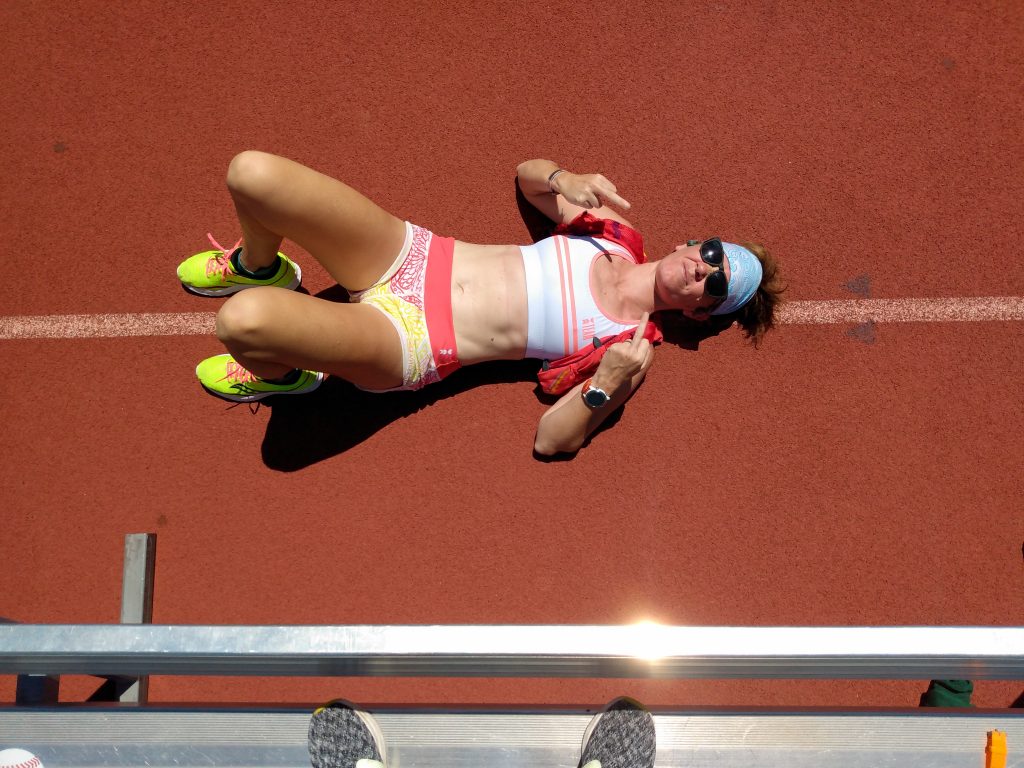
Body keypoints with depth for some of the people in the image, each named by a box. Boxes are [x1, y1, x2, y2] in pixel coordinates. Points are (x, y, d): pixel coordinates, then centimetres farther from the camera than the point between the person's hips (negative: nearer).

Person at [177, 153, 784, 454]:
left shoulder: (631, 348, -7)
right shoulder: (617, 231, 6)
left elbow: (551, 441, -11)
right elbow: (526, 175, 18)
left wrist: (609, 384, -28)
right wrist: (566, 180, -5)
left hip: (410, 343, -5)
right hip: (416, 255, 5)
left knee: (244, 321, -36)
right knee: (252, 173, -14)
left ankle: (280, 375, 5)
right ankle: (259, 268, 24)